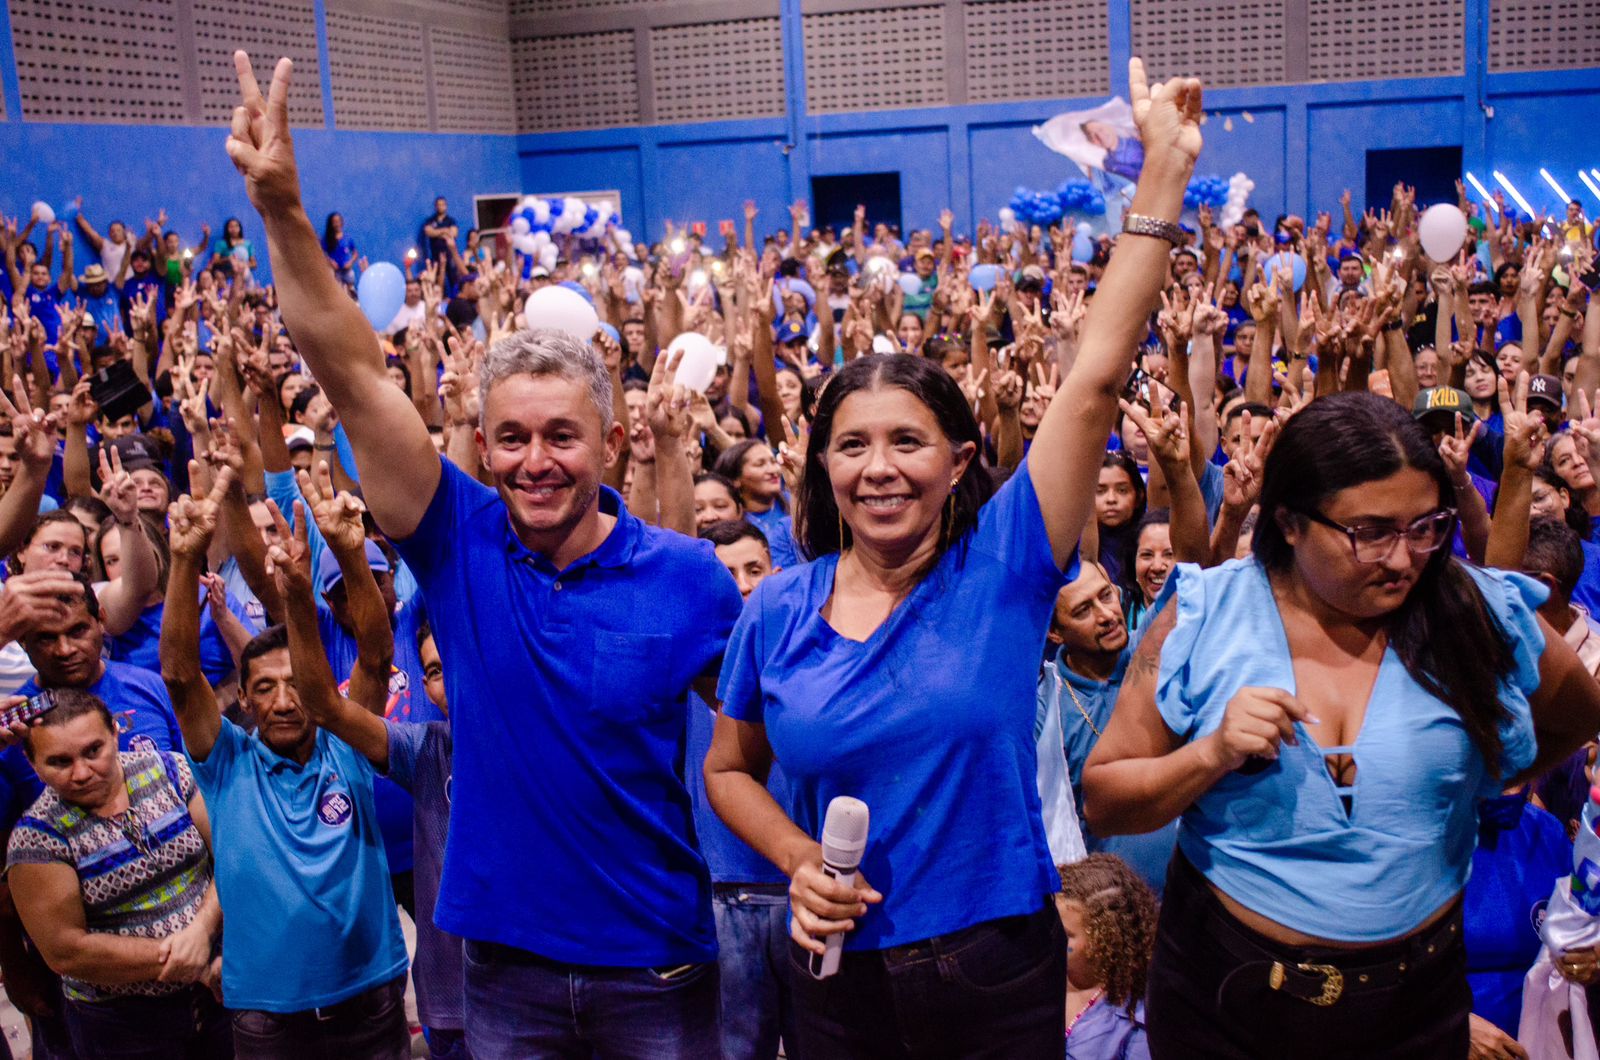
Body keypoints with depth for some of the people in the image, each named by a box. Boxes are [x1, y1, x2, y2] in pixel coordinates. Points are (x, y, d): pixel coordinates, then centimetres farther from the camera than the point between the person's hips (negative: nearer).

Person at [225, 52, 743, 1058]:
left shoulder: (686, 575, -11)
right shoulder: (462, 544, -8)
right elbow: (353, 372, -15)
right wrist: (281, 206, -24)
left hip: (658, 968, -1)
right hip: (507, 960, 1)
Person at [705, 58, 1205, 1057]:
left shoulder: (1001, 567, -11)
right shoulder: (778, 610, -4)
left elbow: (1094, 382, -17)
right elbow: (731, 769, 10)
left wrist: (1166, 170, -18)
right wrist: (797, 859, -9)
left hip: (998, 972, -1)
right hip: (841, 972, 2)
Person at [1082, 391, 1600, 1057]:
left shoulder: (1481, 618, -8)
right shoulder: (1204, 620, -11)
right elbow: (1101, 802, -8)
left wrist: (1471, 788, 9)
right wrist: (1213, 755, -23)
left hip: (1416, 1004, 1)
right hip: (1222, 991, 0)